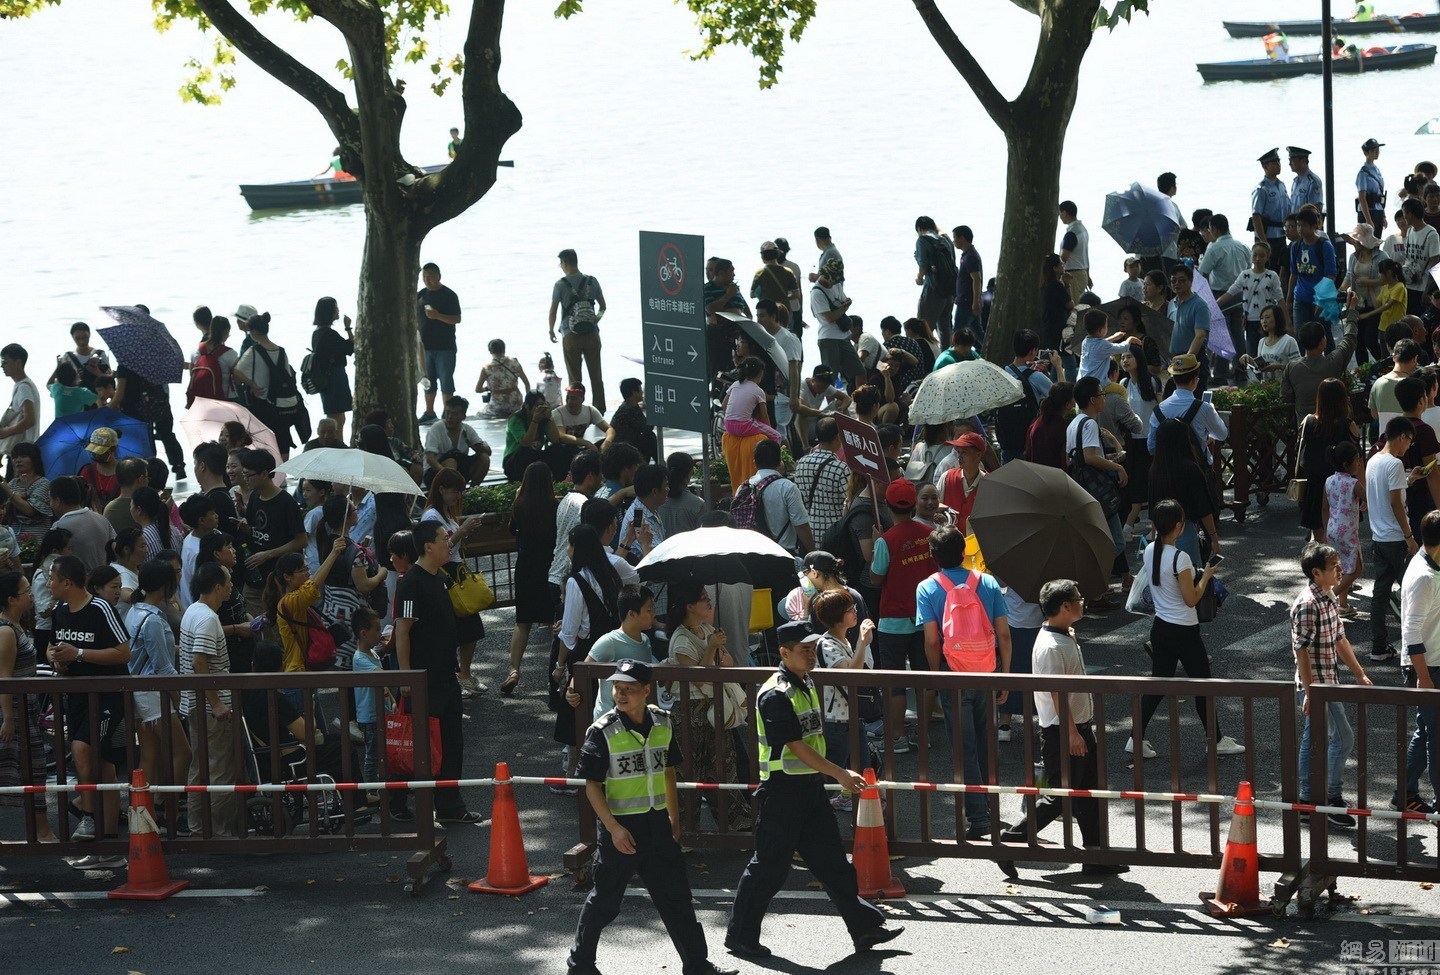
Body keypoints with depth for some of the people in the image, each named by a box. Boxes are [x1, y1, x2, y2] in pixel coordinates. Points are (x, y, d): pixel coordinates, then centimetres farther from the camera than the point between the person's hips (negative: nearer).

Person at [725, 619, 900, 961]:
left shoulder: (807, 684, 12)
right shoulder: (776, 695, -18)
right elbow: (796, 747, -21)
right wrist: (840, 774, -21)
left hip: (810, 786, 9)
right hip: (783, 789, -9)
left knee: (831, 859, 11)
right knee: (770, 864, -1)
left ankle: (864, 927, 14)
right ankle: (740, 935, 10)